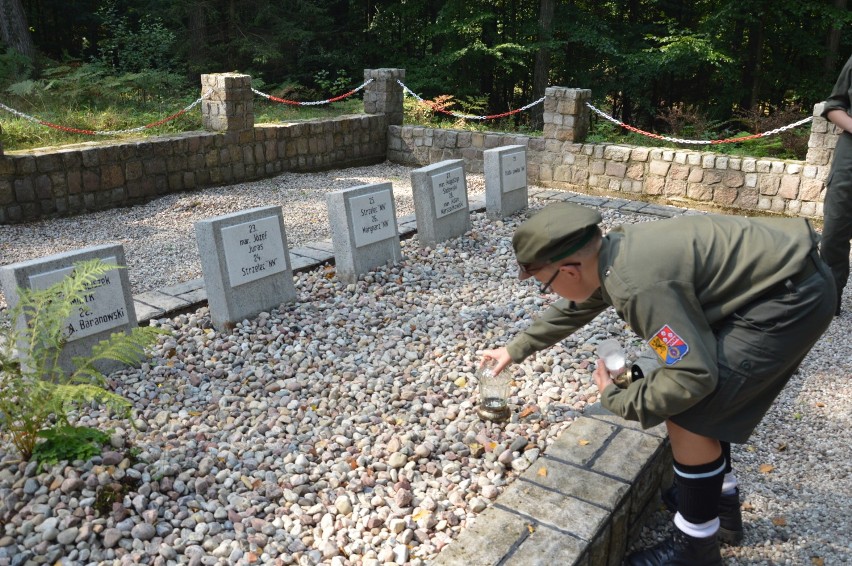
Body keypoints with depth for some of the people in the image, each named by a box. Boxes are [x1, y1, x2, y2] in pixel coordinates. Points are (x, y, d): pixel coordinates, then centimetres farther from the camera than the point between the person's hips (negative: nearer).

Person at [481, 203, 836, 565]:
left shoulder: (637, 284, -28)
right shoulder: (611, 255, 3)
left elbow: (693, 374, -25)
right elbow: (570, 309, 21)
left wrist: (616, 400, -11)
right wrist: (515, 349, 30)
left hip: (793, 296, -10)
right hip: (775, 270, 10)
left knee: (688, 417, -8)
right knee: (705, 396, 21)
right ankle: (721, 496, 37)